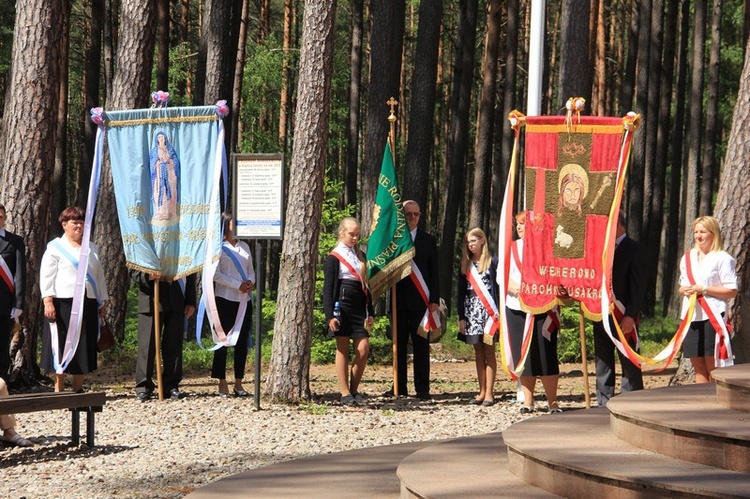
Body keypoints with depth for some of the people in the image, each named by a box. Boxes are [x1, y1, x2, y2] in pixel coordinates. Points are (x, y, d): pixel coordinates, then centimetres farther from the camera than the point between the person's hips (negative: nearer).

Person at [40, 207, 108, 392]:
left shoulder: (92, 249, 19)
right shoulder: (55, 248, 3)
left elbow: (99, 276, 22)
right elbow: (46, 276, -4)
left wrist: (103, 302, 16)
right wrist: (48, 301, -15)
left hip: (87, 304, 5)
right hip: (63, 303, -5)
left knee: (84, 347, 4)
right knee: (61, 346, -4)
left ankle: (78, 389, 11)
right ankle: (59, 389, 2)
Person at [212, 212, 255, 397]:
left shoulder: (244, 246, 15)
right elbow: (215, 274, -10)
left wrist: (250, 282, -5)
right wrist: (238, 285, -16)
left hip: (244, 299, 6)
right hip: (225, 299, -6)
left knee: (242, 342, 6)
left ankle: (238, 383, 11)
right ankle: (222, 384, 0)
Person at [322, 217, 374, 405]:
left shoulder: (360, 257, 16)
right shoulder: (333, 258, -2)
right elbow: (328, 289, -6)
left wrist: (370, 313, 14)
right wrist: (330, 315, -14)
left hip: (359, 308, 5)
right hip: (342, 307, -5)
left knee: (363, 349, -3)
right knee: (343, 349, -1)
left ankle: (354, 390, 9)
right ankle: (345, 393, 2)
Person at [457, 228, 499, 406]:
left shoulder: (492, 262, 0)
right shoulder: (465, 265, 13)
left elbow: (497, 288, -4)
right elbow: (461, 292, 13)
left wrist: (497, 312, -13)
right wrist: (461, 317, 6)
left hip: (488, 310, -5)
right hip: (471, 310, 5)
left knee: (489, 352, -4)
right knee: (478, 353, 6)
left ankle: (489, 393, -5)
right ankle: (482, 392, 9)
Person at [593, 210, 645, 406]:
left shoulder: (634, 250, -5)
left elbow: (638, 286, -10)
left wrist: (630, 315, -17)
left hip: (624, 317, -7)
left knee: (629, 365, -2)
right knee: (603, 362, 10)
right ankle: (604, 404, 15)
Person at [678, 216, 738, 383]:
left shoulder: (722, 258, -3)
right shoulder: (687, 258, 17)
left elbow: (732, 291, -8)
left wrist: (704, 290, -15)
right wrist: (683, 290, 0)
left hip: (712, 317, -6)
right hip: (691, 317, 6)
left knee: (713, 369, -8)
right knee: (699, 369, 7)